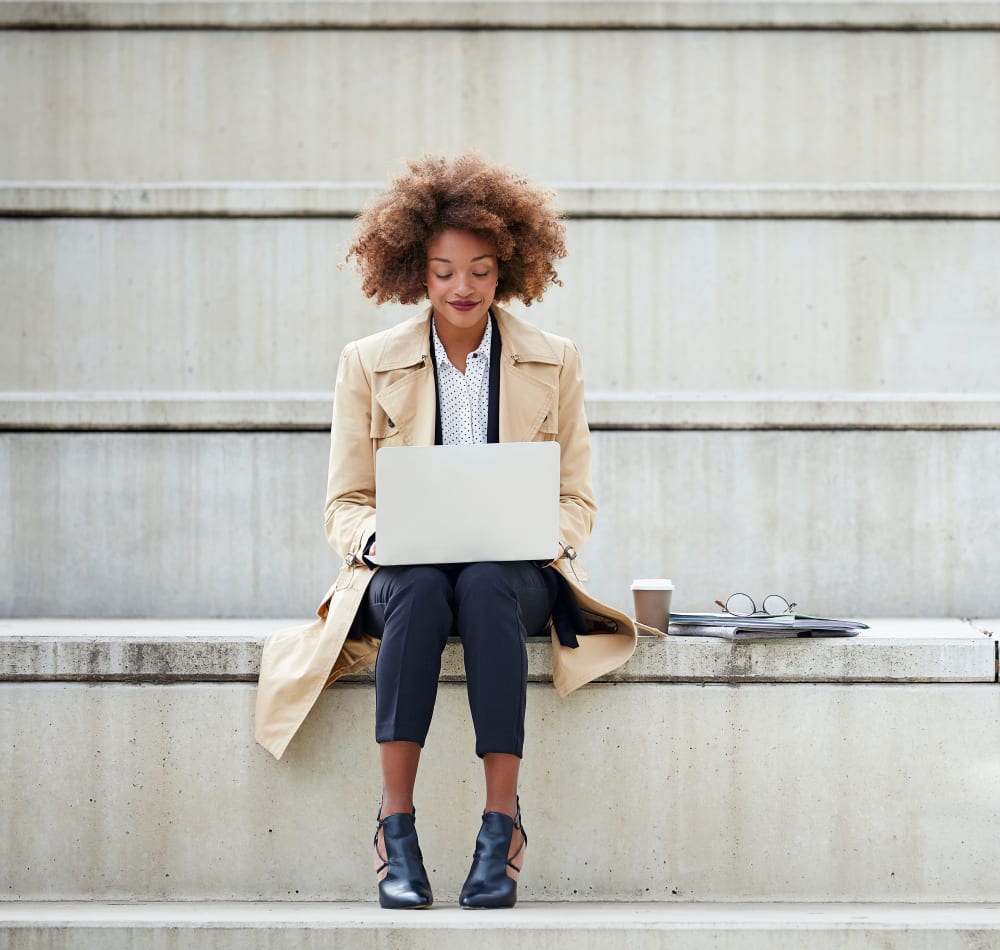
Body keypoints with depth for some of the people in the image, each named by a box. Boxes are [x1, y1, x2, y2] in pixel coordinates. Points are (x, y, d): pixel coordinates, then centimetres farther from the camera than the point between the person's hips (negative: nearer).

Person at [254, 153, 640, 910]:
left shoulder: (555, 363, 9)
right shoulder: (369, 364, 7)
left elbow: (577, 501, 10)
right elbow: (345, 504, 7)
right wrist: (380, 538, -16)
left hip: (517, 572, 0)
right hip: (403, 569, 0)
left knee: (486, 589, -37)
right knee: (420, 591, -37)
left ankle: (502, 830, -39)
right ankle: (397, 832, -39)